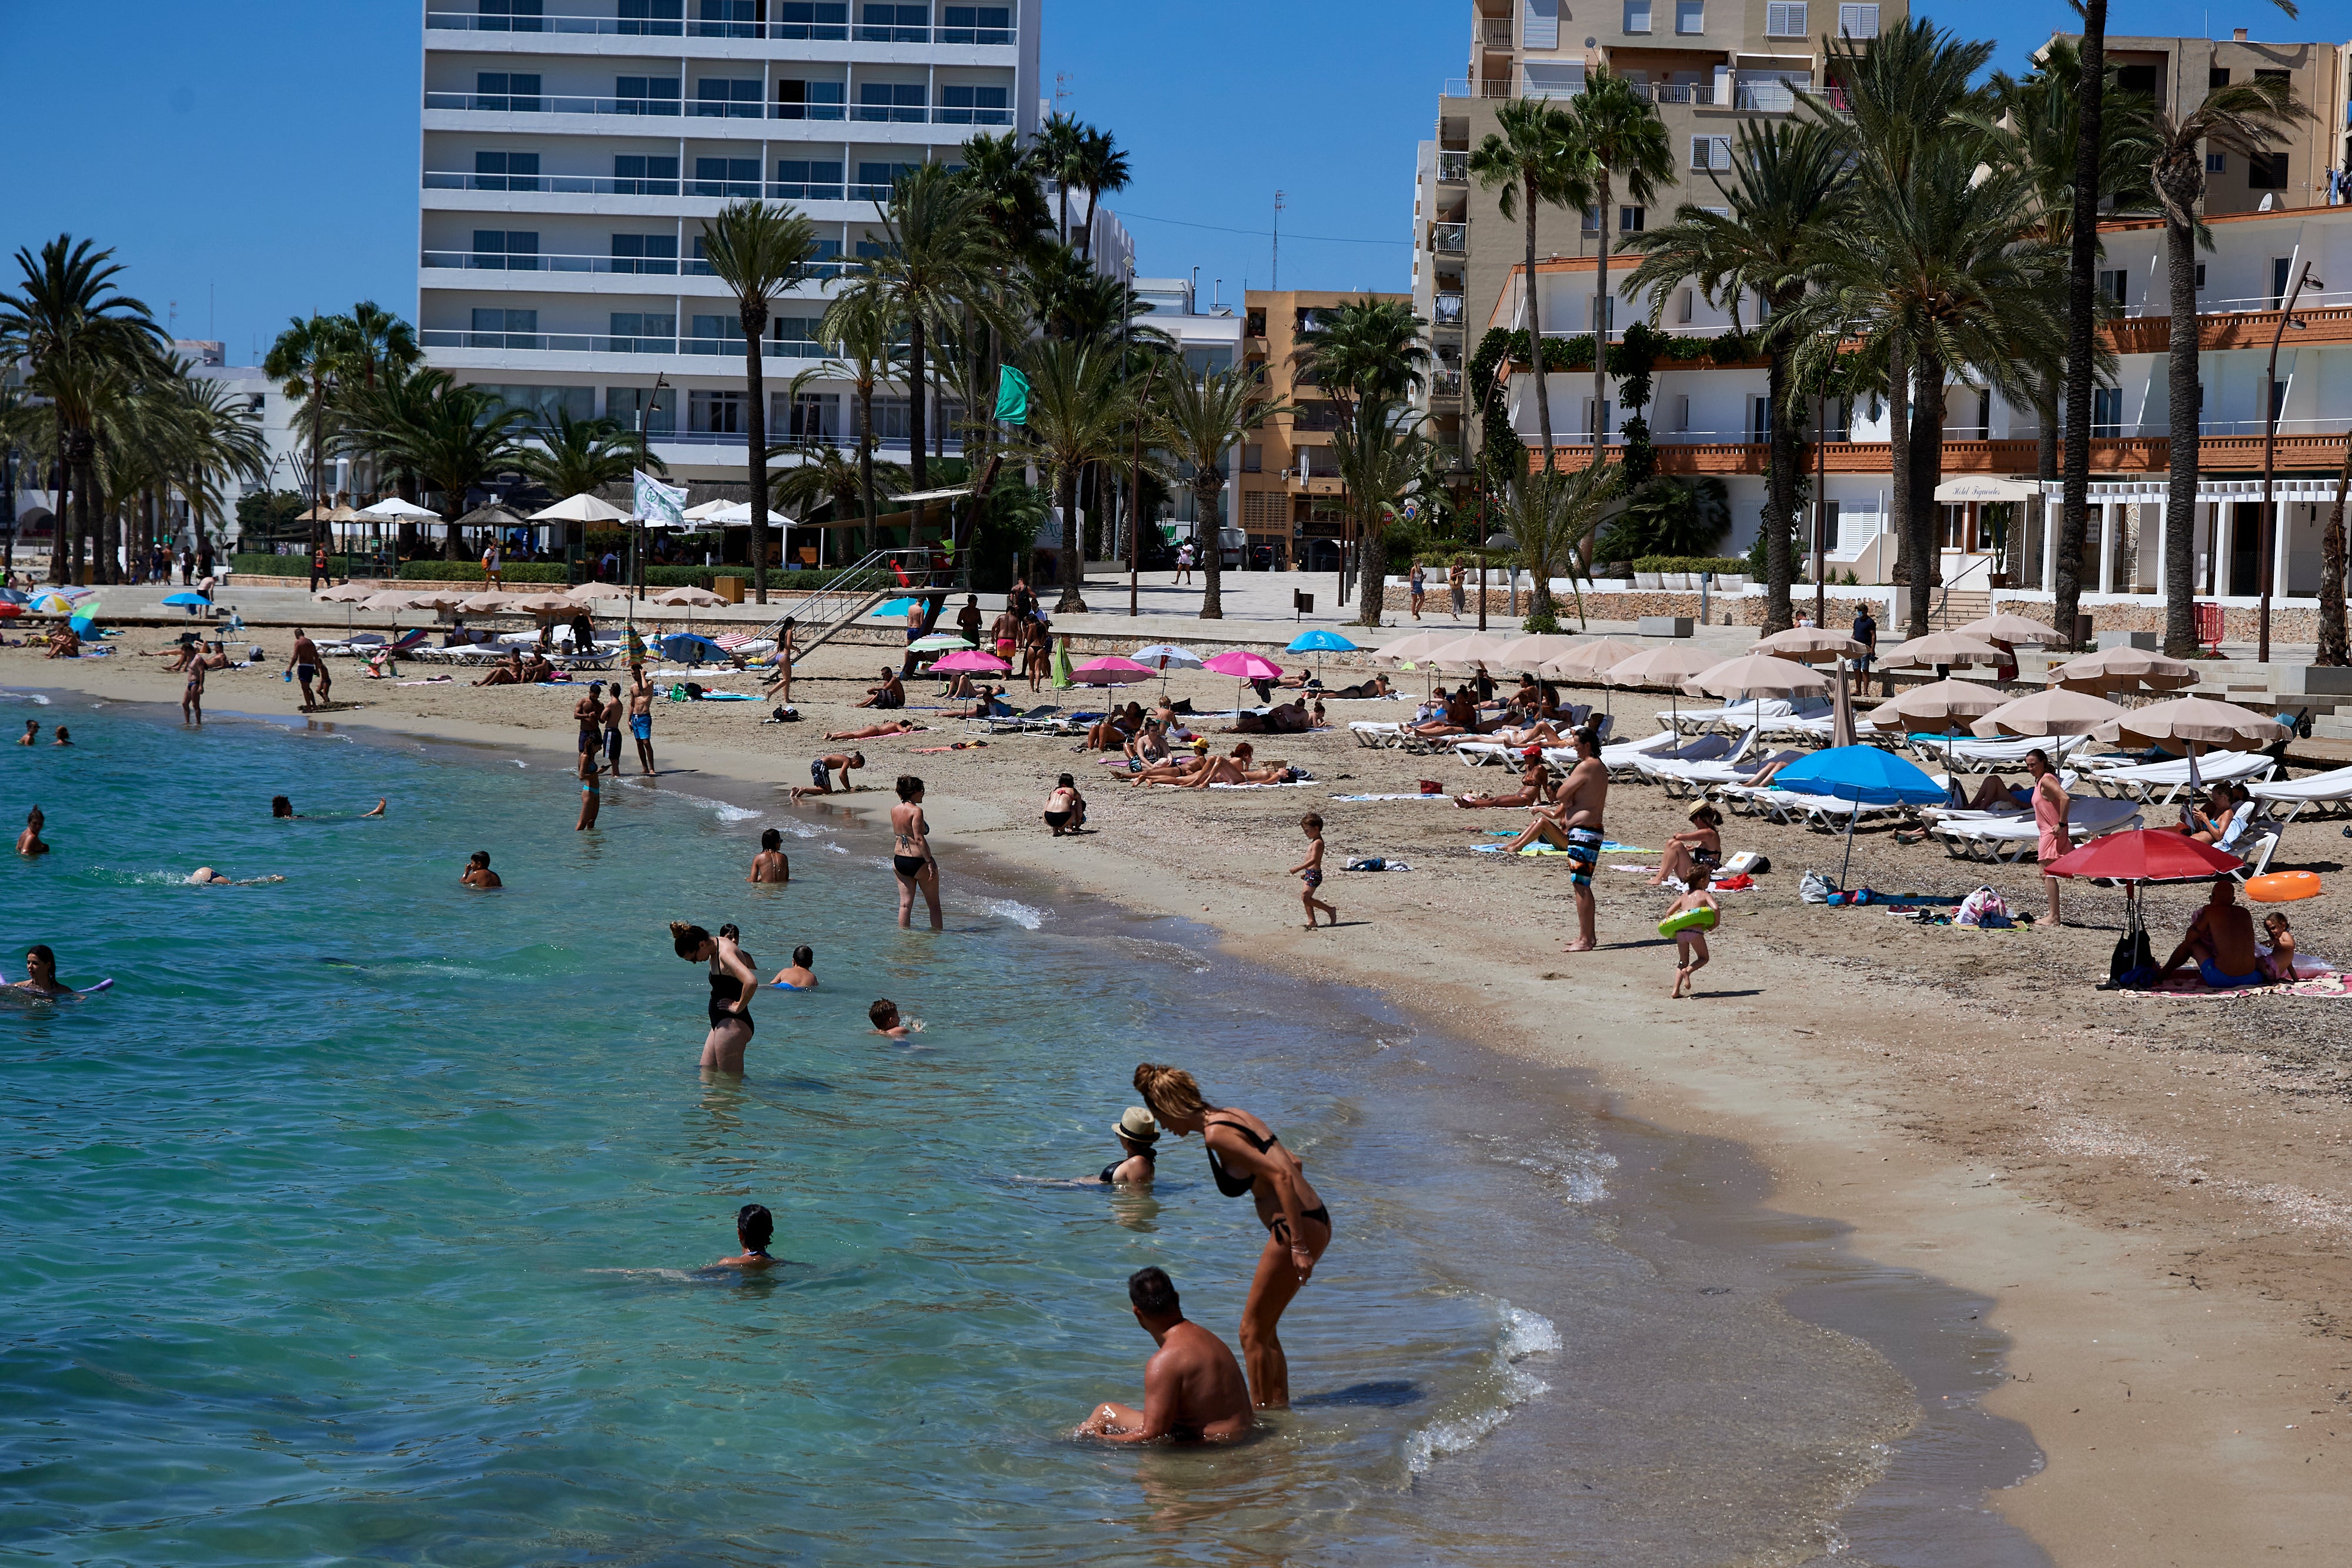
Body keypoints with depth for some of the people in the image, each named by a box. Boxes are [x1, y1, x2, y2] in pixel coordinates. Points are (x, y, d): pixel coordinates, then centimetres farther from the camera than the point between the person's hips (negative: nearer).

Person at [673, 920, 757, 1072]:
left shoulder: (725, 952, -20)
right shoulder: (716, 949, 9)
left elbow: (751, 982, -36)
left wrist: (739, 1006, -21)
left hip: (733, 1024, -11)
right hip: (720, 1023, 11)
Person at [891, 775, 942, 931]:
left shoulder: (894, 811, 3)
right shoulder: (916, 811, -18)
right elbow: (919, 839, -22)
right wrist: (930, 862, -19)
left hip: (899, 861, 6)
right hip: (918, 862, -6)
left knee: (905, 904, 10)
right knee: (934, 904, 10)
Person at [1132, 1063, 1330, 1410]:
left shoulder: (1216, 1134, -16)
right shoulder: (1233, 1115, 12)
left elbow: (1281, 1176, -23)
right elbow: (1294, 1164, 18)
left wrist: (1298, 1247, -22)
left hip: (1298, 1228, -9)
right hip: (1314, 1222, 9)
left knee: (1252, 1332, 3)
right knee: (1264, 1330, 19)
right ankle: (1279, 1406, 26)